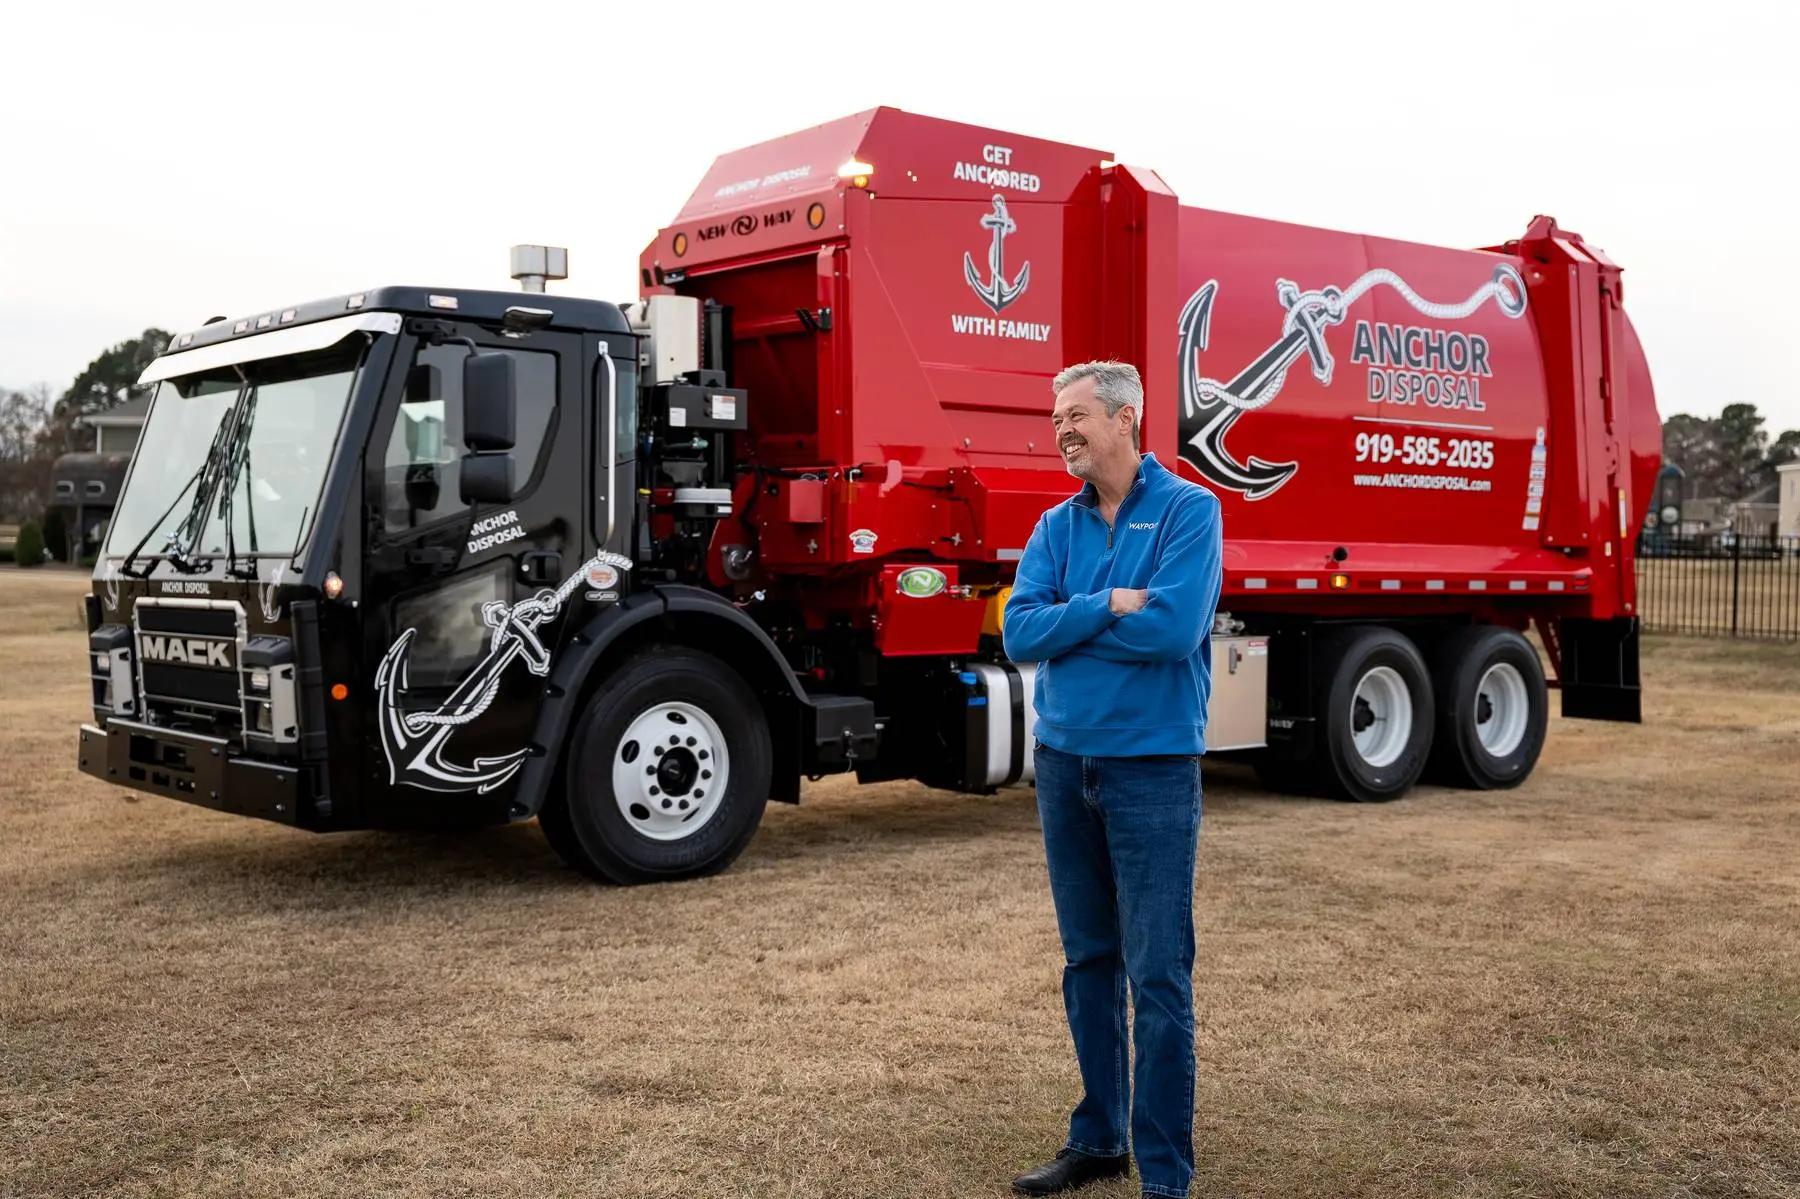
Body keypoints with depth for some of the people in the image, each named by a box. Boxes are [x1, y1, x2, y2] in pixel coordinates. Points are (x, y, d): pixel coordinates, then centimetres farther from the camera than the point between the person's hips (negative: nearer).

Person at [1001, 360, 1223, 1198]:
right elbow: (1019, 633, -3)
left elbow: (1174, 627, -21)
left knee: (1158, 974, -3)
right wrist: (1107, 607, -15)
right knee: (1089, 962, 14)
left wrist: (1064, 623, -9)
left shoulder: (1187, 510, -7)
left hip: (1152, 766, -5)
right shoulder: (1057, 526, 9)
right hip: (1064, 762, 6)